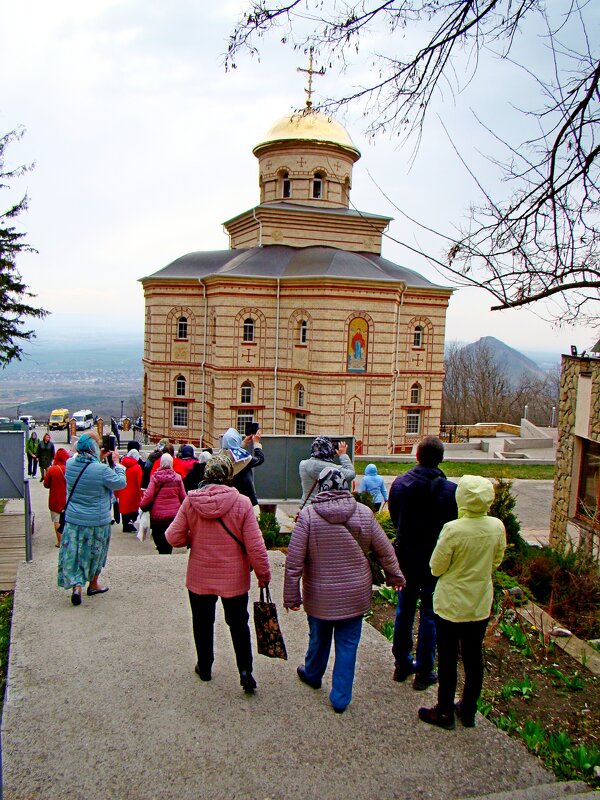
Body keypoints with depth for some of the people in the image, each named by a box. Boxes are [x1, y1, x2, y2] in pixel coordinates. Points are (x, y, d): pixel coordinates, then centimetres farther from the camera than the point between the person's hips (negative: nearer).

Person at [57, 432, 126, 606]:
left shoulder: (70, 464, -7)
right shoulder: (102, 470, -24)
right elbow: (121, 483, -11)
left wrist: (99, 459, 11)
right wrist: (117, 463, -1)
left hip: (73, 519, 3)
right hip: (97, 521, -3)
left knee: (73, 553, 12)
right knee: (95, 552, 17)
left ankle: (76, 585, -2)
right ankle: (93, 585, 32)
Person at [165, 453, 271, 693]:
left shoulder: (190, 501, -13)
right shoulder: (241, 503, -18)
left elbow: (173, 537, -8)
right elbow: (255, 545, -15)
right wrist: (263, 575, -3)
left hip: (199, 577, 2)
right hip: (234, 578, -1)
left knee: (203, 623, 23)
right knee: (239, 625, 18)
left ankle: (204, 667, 37)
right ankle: (245, 671, 11)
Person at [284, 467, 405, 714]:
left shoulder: (307, 515, -15)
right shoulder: (364, 513, -9)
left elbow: (294, 561, -14)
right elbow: (385, 550, 2)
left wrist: (291, 595, -4)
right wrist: (395, 575, 19)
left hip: (320, 596, 0)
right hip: (355, 595, 0)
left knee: (319, 638, 22)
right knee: (348, 645, 13)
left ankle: (312, 675, 47)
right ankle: (341, 698, 21)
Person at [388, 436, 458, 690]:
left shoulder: (399, 483, -8)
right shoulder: (450, 490, -19)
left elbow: (394, 518, 3)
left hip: (406, 557, 3)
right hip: (435, 561, -3)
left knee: (404, 611, 18)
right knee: (429, 615, 9)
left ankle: (402, 664, 31)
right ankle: (423, 672, 20)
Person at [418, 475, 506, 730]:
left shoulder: (453, 529, -25)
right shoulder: (497, 527, -11)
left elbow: (436, 568, -14)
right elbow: (495, 563, 4)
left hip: (451, 605, -4)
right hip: (480, 605, 4)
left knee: (448, 658, 11)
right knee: (474, 658, 18)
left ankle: (445, 712, 26)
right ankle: (468, 711, 33)